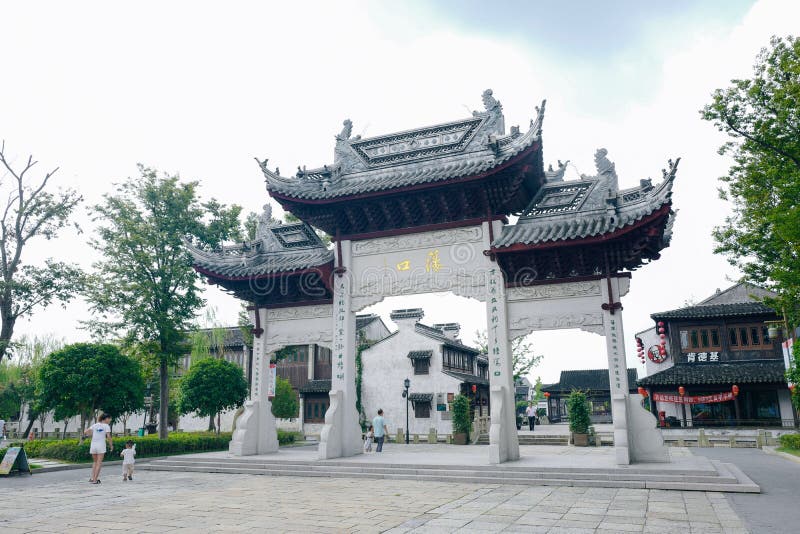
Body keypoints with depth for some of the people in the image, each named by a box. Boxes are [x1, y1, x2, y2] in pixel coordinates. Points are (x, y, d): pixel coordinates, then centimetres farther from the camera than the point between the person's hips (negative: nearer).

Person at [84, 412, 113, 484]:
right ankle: (95, 480, -4)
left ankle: (92, 478, 10)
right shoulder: (106, 426, -2)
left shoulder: (95, 425, 11)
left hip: (93, 446, 5)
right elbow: (108, 437, -10)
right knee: (99, 463, 1)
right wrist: (111, 445, 0)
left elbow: (85, 432, 2)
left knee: (95, 462, 19)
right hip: (101, 446, -4)